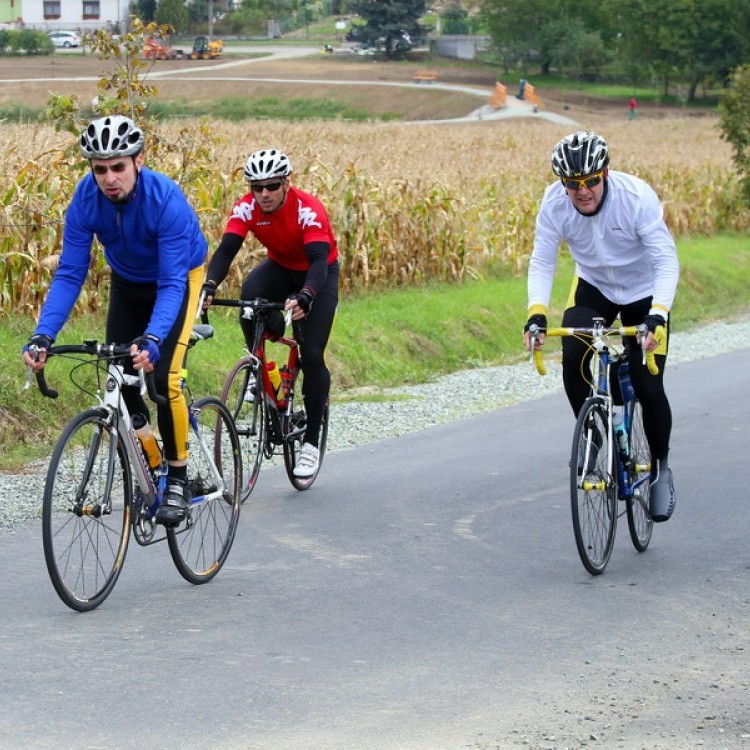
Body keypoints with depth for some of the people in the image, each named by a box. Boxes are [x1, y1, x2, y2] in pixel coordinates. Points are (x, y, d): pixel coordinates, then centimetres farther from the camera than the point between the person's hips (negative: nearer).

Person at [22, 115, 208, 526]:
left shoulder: (166, 199, -37)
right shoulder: (86, 199, -25)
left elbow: (172, 283, -38)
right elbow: (69, 274, -22)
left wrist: (151, 339, -54)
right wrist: (42, 336, -35)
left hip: (179, 279, -4)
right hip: (128, 284, 4)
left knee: (163, 377, -21)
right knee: (120, 381, -5)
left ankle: (177, 479, -6)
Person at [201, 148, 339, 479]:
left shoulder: (308, 209, -32)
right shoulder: (246, 208, -21)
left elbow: (319, 259, -42)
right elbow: (226, 249, -31)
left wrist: (305, 297, -61)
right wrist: (209, 285, -51)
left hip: (319, 275, -3)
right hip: (280, 268, 3)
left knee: (312, 355, -14)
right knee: (249, 295, -33)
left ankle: (311, 442, -2)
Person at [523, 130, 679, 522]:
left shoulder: (637, 197, -31)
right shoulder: (554, 203, -23)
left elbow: (666, 261, -32)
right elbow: (541, 263, -20)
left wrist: (657, 316, -46)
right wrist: (536, 314, -37)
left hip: (644, 293, -2)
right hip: (593, 288, 2)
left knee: (648, 388, -10)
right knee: (572, 356, -25)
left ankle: (661, 467, 15)